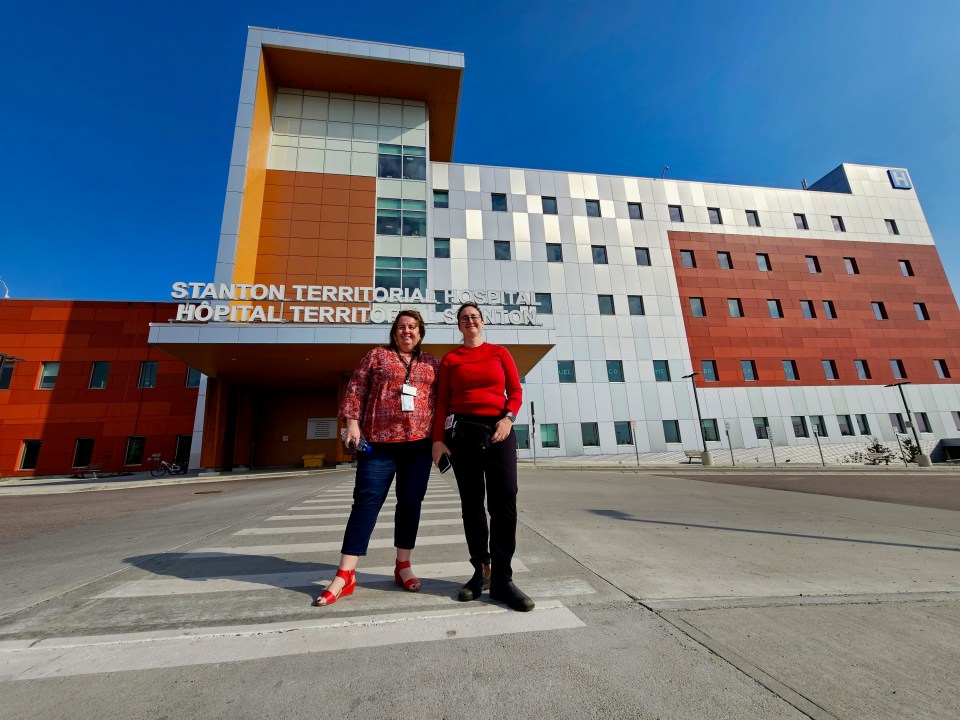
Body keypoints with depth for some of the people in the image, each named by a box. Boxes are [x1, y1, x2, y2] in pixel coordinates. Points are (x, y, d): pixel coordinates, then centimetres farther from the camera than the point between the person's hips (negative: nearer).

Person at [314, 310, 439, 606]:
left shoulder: (432, 363, 13)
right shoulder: (377, 355, 9)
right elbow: (356, 389, 4)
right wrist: (352, 422, -7)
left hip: (419, 442, 2)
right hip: (379, 440, -2)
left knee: (410, 502, 7)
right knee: (366, 501, -1)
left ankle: (403, 566, 22)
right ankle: (345, 575, 7)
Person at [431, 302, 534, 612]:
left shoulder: (500, 352, 11)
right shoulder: (450, 359, 9)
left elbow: (515, 391, 6)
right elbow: (442, 402, 5)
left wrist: (508, 418, -12)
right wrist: (438, 439, -4)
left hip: (499, 429, 0)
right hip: (462, 431, 0)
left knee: (505, 502, -6)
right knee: (472, 504, 6)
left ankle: (502, 580, 4)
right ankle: (481, 571, 19)